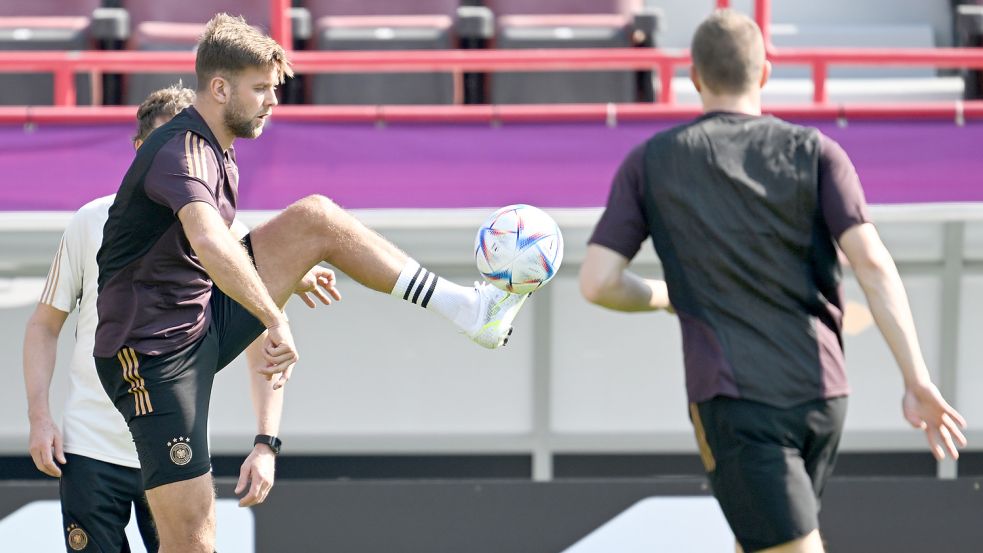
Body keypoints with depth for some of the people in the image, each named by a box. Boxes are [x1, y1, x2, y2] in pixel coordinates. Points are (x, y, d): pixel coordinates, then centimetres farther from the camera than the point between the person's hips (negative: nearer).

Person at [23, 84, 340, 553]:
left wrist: (266, 444, -10)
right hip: (91, 449, 0)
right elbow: (44, 325, 9)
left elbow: (264, 349, 1)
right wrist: (39, 417, -3)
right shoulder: (93, 222, 1)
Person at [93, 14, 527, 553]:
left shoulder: (217, 149, 12)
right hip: (153, 355, -9)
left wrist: (289, 273, 35)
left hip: (205, 323, 9)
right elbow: (211, 245, -40)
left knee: (315, 217, 2)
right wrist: (276, 319, -41)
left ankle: (462, 306, 0)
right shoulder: (180, 152, -20)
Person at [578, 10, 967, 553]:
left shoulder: (650, 162, 5)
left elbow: (597, 282, 1)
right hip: (820, 391, 3)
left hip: (732, 397, -3)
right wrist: (917, 381, -8)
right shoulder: (815, 152, 5)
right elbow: (872, 263, -7)